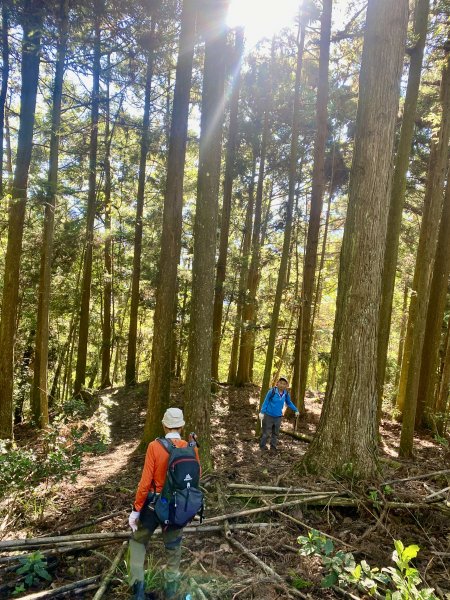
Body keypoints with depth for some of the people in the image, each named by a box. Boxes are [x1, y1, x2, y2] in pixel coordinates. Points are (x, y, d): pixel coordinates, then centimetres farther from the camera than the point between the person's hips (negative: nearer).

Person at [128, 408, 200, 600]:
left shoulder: (154, 446, -19)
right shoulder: (190, 447, -10)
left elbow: (146, 481, -17)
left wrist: (136, 509, -7)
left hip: (154, 503, -2)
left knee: (138, 541, 24)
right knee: (173, 548, 23)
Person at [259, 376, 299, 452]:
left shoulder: (286, 394, -4)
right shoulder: (272, 391, -17)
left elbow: (289, 403, 14)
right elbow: (265, 402, -9)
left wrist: (296, 410, 9)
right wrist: (262, 412, -13)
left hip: (278, 417, 4)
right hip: (268, 415, -4)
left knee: (275, 433, 13)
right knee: (266, 432, 3)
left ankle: (273, 447, 26)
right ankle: (262, 446, 20)